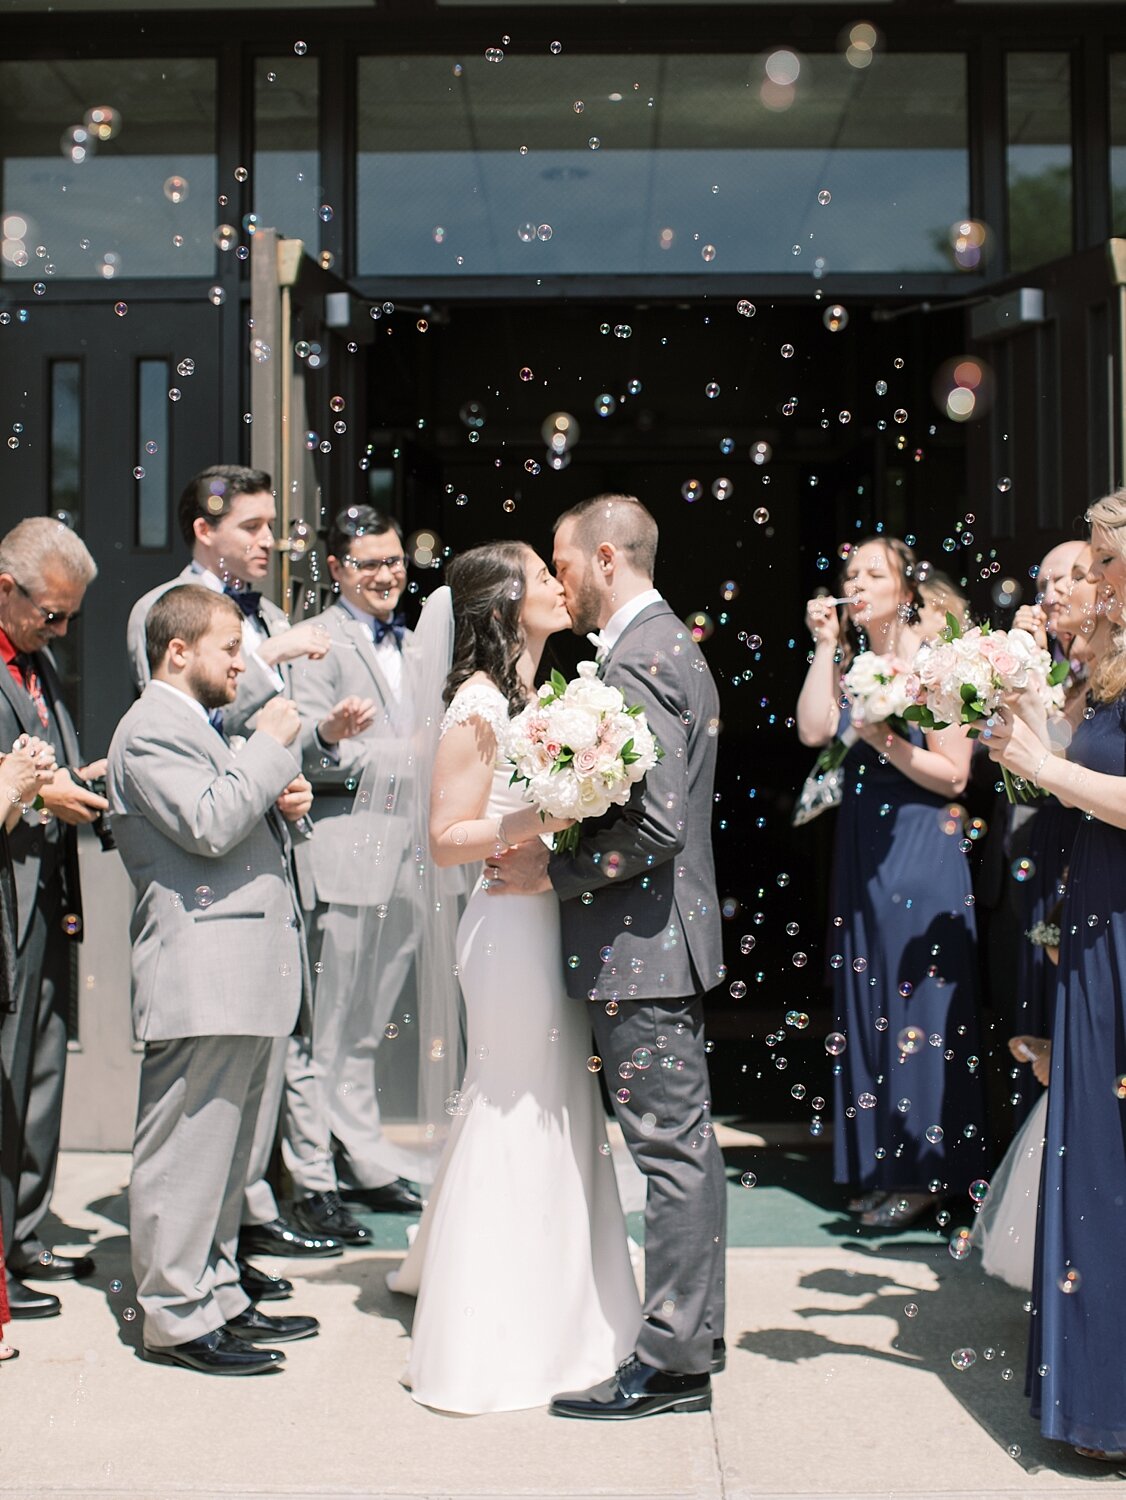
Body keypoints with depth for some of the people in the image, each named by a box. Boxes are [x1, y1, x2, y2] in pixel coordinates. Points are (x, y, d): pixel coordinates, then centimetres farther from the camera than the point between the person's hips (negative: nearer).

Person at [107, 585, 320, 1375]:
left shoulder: (201, 726, 23)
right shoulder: (151, 731, -10)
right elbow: (209, 824, -22)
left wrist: (282, 801, 8)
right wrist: (272, 746, -13)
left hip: (245, 974, 11)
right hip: (200, 976, -11)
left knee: (226, 1151, 16)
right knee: (185, 1151, -4)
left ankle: (218, 1294, 25)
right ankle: (176, 1316, 4)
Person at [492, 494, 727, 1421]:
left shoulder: (638, 659, -17)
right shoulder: (672, 645, 16)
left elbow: (655, 822, -25)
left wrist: (552, 874, -16)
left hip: (641, 946, -11)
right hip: (669, 935, 11)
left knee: (671, 1152, -3)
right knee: (686, 1145, 16)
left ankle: (672, 1363, 5)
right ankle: (697, 1337, 26)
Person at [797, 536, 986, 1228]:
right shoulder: (854, 662, 10)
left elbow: (953, 776, -11)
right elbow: (814, 730, -6)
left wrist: (886, 741, -21)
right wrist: (825, 647, -5)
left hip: (921, 849, -7)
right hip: (862, 847, 7)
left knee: (916, 1000, -1)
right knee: (869, 1000, 10)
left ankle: (924, 1170, 9)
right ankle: (883, 1164, 20)